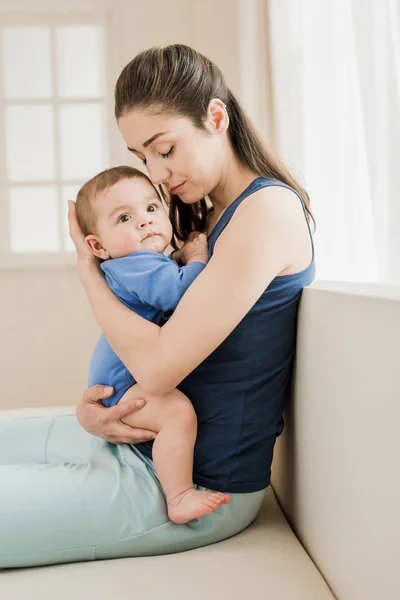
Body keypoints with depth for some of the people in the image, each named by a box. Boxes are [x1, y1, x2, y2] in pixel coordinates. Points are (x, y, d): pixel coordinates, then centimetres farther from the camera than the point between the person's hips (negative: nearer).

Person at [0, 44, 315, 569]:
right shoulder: (208, 218, 11)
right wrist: (91, 403, -7)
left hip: (199, 486, -9)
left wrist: (89, 270, -9)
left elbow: (158, 367, -24)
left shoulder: (269, 209, -19)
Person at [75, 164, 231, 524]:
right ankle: (179, 499, -26)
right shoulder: (135, 266, -24)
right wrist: (197, 257, -23)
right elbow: (181, 292, -40)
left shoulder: (157, 263, 10)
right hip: (123, 388, -11)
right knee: (178, 411, -34)